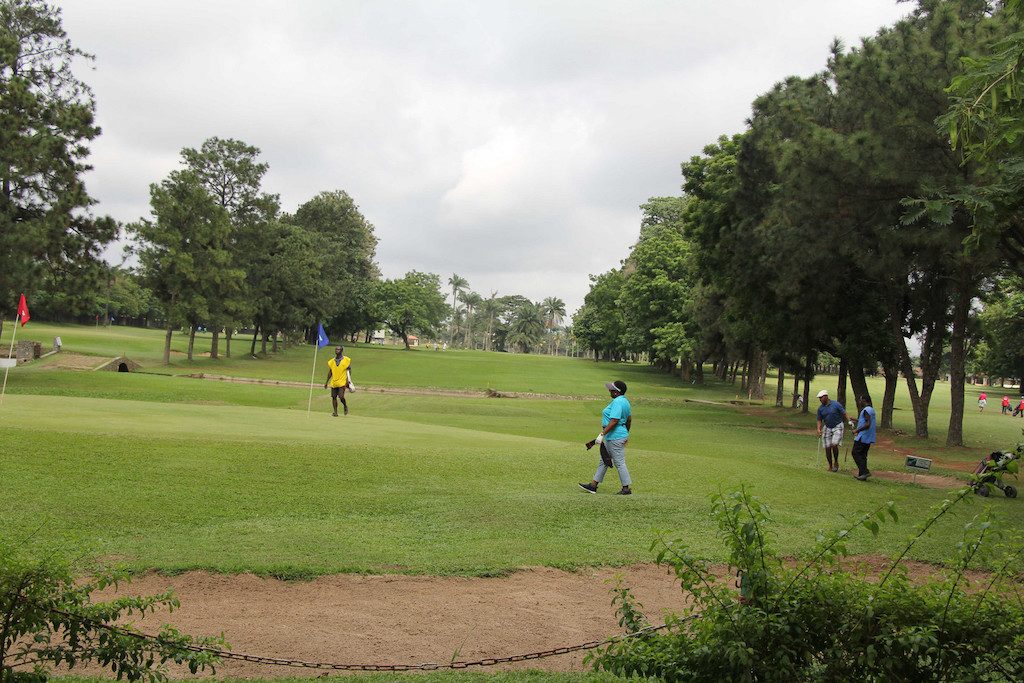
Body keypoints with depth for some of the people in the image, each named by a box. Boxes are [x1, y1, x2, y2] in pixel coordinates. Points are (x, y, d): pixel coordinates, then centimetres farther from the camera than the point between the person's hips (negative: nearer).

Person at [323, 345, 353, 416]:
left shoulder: (346, 360, -2)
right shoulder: (332, 361, 9)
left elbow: (349, 370, 1)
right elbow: (330, 372, 16)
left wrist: (348, 380, -9)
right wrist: (326, 382, 14)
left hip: (342, 382, -4)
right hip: (333, 382, 4)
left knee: (341, 397, -13)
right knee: (334, 397, 2)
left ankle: (345, 406, 17)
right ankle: (335, 412, 10)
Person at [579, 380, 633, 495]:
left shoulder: (617, 402, -20)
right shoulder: (625, 401, 11)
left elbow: (614, 421, -26)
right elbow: (629, 420, 18)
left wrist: (602, 434, -25)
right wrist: (626, 435, 28)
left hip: (615, 438, -11)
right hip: (611, 438, 11)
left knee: (619, 463, -2)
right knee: (603, 461, 14)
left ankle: (626, 489, 5)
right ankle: (593, 485, 20)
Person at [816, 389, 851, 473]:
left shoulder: (836, 404, -10)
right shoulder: (820, 408, 1)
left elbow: (844, 413, -5)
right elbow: (819, 420, 6)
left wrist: (849, 421, -20)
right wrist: (819, 429, -8)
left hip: (838, 427, -4)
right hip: (827, 428, 4)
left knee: (834, 445, -19)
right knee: (827, 448, -1)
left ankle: (836, 462, 3)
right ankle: (830, 466, 14)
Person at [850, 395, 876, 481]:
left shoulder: (866, 410, -16)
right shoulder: (872, 410, 15)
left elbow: (868, 424, -24)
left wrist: (857, 430, -17)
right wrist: (856, 419, 30)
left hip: (862, 437, -10)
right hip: (869, 438, 10)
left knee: (855, 453, -4)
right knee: (863, 455, 12)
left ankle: (865, 471, -12)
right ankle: (862, 474, 12)